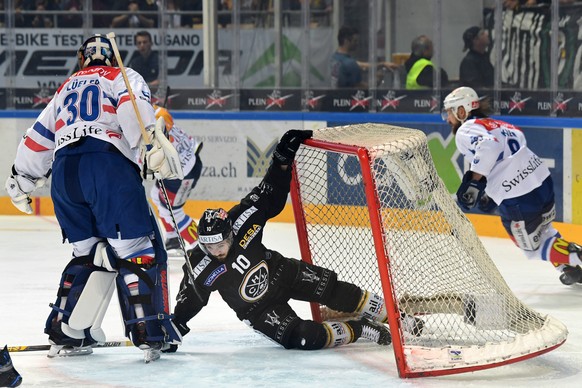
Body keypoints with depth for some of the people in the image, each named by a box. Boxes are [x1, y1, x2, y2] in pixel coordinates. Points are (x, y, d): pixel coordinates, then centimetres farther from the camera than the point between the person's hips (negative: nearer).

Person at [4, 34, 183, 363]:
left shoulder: (66, 88, 33)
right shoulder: (123, 77, 18)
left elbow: (39, 137, 35)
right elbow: (133, 106, -5)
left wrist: (21, 181, 45)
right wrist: (154, 144, -19)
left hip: (64, 170, 5)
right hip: (108, 163, -5)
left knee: (90, 253, 18)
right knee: (138, 249, -5)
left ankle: (66, 335, 14)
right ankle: (150, 333, -16)